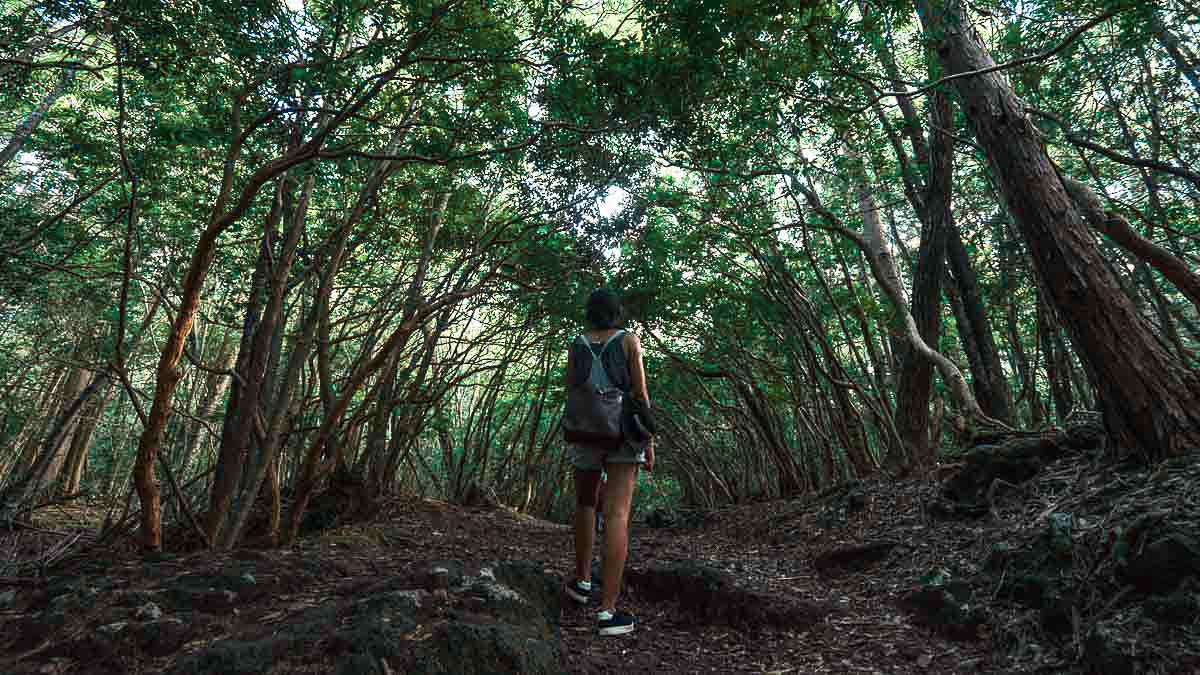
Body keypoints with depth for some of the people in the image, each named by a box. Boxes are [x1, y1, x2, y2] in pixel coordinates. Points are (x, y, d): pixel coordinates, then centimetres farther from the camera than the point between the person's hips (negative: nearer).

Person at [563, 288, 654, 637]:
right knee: (617, 517, -7)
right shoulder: (629, 340, -1)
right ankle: (607, 612, -9)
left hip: (586, 434, 3)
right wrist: (649, 442, -1)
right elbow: (641, 393, -6)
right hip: (622, 434, -3)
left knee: (586, 504, 25)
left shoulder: (576, 346, 6)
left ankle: (582, 581, 28)